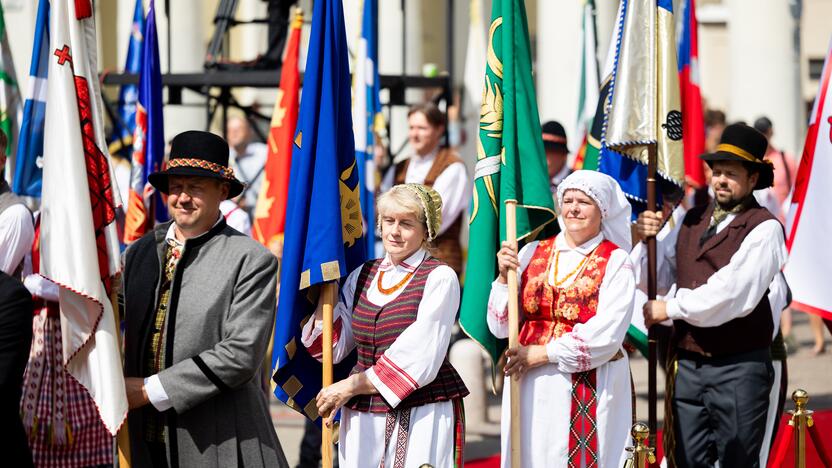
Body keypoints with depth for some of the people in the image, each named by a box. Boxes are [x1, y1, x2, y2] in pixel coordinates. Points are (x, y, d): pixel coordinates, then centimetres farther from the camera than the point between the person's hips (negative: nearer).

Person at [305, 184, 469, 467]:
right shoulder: (363, 276, 12)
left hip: (422, 414, -4)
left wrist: (352, 385, -10)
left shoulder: (439, 278, -5)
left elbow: (419, 358, -12)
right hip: (362, 418, 5)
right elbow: (334, 348, 10)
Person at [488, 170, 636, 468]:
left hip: (591, 387, -3)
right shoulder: (532, 253, 9)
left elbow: (607, 334, -13)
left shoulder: (615, 262, -1)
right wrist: (504, 277, -7)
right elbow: (500, 327, 7)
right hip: (531, 388, 3)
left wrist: (544, 353, -13)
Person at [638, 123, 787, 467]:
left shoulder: (764, 228, -10)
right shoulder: (692, 221, 11)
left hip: (738, 367, -6)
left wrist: (672, 308, -14)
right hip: (689, 364, 6)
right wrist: (647, 239, -4)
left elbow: (735, 293, -21)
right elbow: (656, 276, 15)